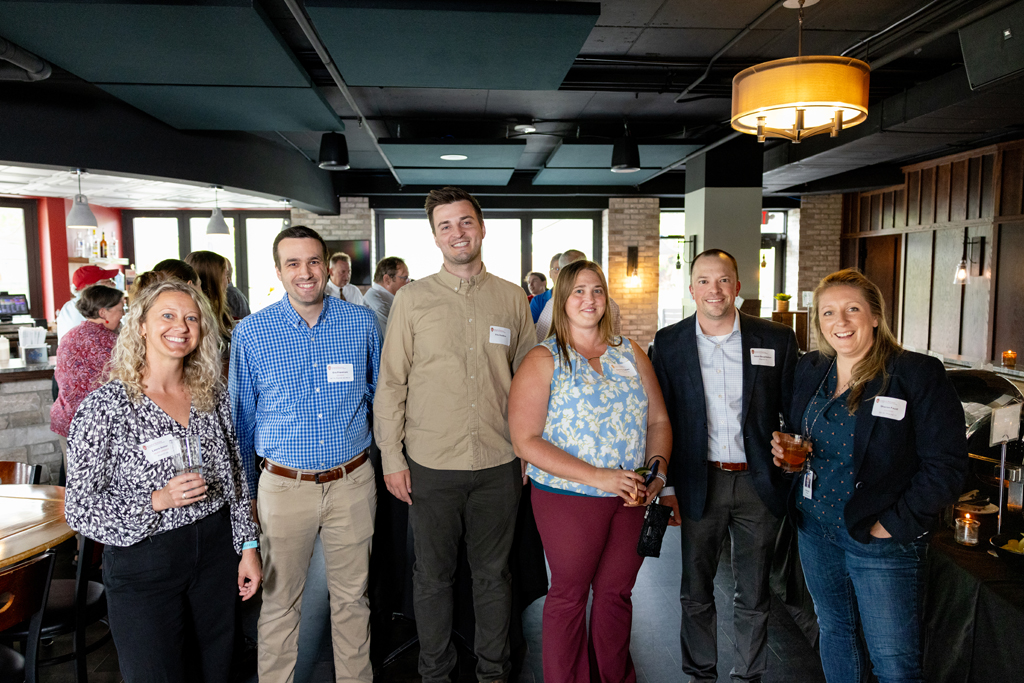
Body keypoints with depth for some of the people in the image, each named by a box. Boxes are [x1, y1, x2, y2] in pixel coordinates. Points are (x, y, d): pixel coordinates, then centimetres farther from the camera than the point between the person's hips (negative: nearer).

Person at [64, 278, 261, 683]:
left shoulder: (213, 394, 1)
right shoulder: (104, 407, -13)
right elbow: (80, 509, -11)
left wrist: (247, 547, 6)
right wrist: (158, 500, -24)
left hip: (216, 551, 4)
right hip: (143, 563, -4)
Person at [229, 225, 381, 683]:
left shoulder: (361, 323, -2)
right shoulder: (250, 333, -5)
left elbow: (378, 397, 10)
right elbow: (241, 419, 3)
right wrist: (245, 493, 7)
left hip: (352, 484, 1)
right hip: (284, 486, -1)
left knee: (352, 597, 16)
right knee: (279, 603, 13)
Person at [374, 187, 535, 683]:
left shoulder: (513, 299, 4)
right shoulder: (411, 299, -1)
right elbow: (391, 384, 0)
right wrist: (391, 457, -3)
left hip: (499, 463, 1)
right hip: (431, 464, -1)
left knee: (493, 573, 15)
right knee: (432, 575, 14)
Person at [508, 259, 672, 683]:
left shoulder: (630, 353, 8)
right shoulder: (543, 361, -7)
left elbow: (658, 421, 11)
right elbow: (526, 441, -14)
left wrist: (657, 468, -8)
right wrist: (598, 477, -20)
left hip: (634, 499, 4)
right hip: (568, 499, -4)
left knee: (616, 592, 17)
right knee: (569, 595, 10)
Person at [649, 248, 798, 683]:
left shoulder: (777, 340, -1)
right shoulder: (669, 343, -1)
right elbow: (659, 419, 1)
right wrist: (665, 486, -1)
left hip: (758, 483, 0)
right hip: (699, 484, 0)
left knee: (754, 595, 15)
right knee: (696, 593, 13)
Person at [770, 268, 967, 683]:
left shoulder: (919, 375, -12)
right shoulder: (809, 370, 5)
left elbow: (946, 467, -13)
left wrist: (894, 524, -16)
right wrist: (783, 449, -3)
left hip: (882, 542, -5)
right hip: (815, 530, 5)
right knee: (833, 632, 22)